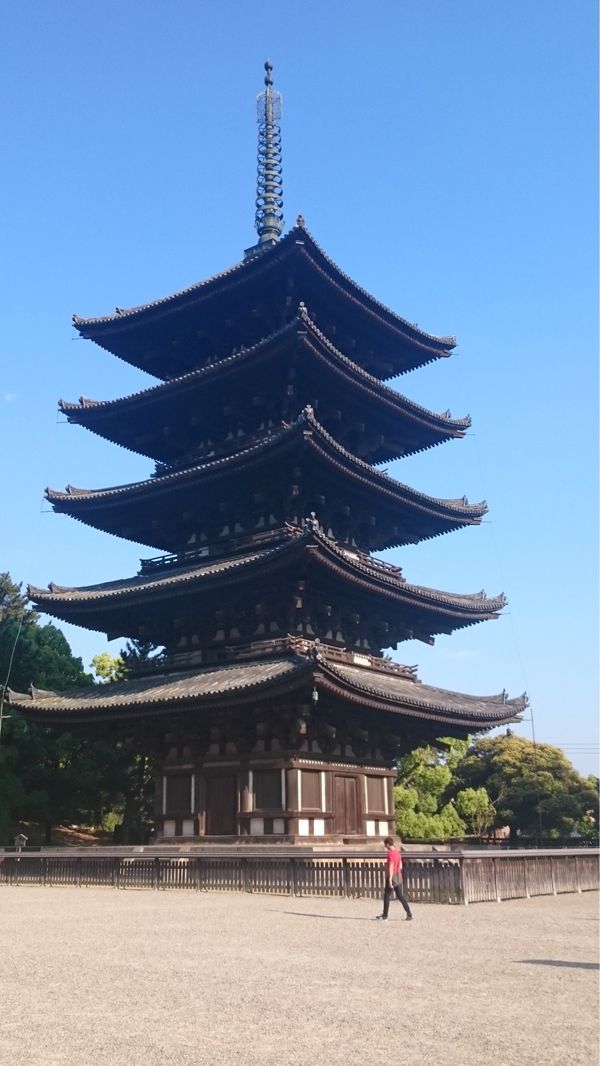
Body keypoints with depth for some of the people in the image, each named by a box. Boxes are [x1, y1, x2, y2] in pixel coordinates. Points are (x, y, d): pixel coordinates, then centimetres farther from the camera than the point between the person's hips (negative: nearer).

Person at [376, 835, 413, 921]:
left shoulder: (390, 853, -16)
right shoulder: (397, 852, 12)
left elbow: (391, 867, -22)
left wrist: (390, 879, -23)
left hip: (392, 877, -8)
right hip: (398, 878, 8)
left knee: (386, 897, 4)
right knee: (401, 896, 8)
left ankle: (385, 916, 11)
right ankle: (409, 914, 1)